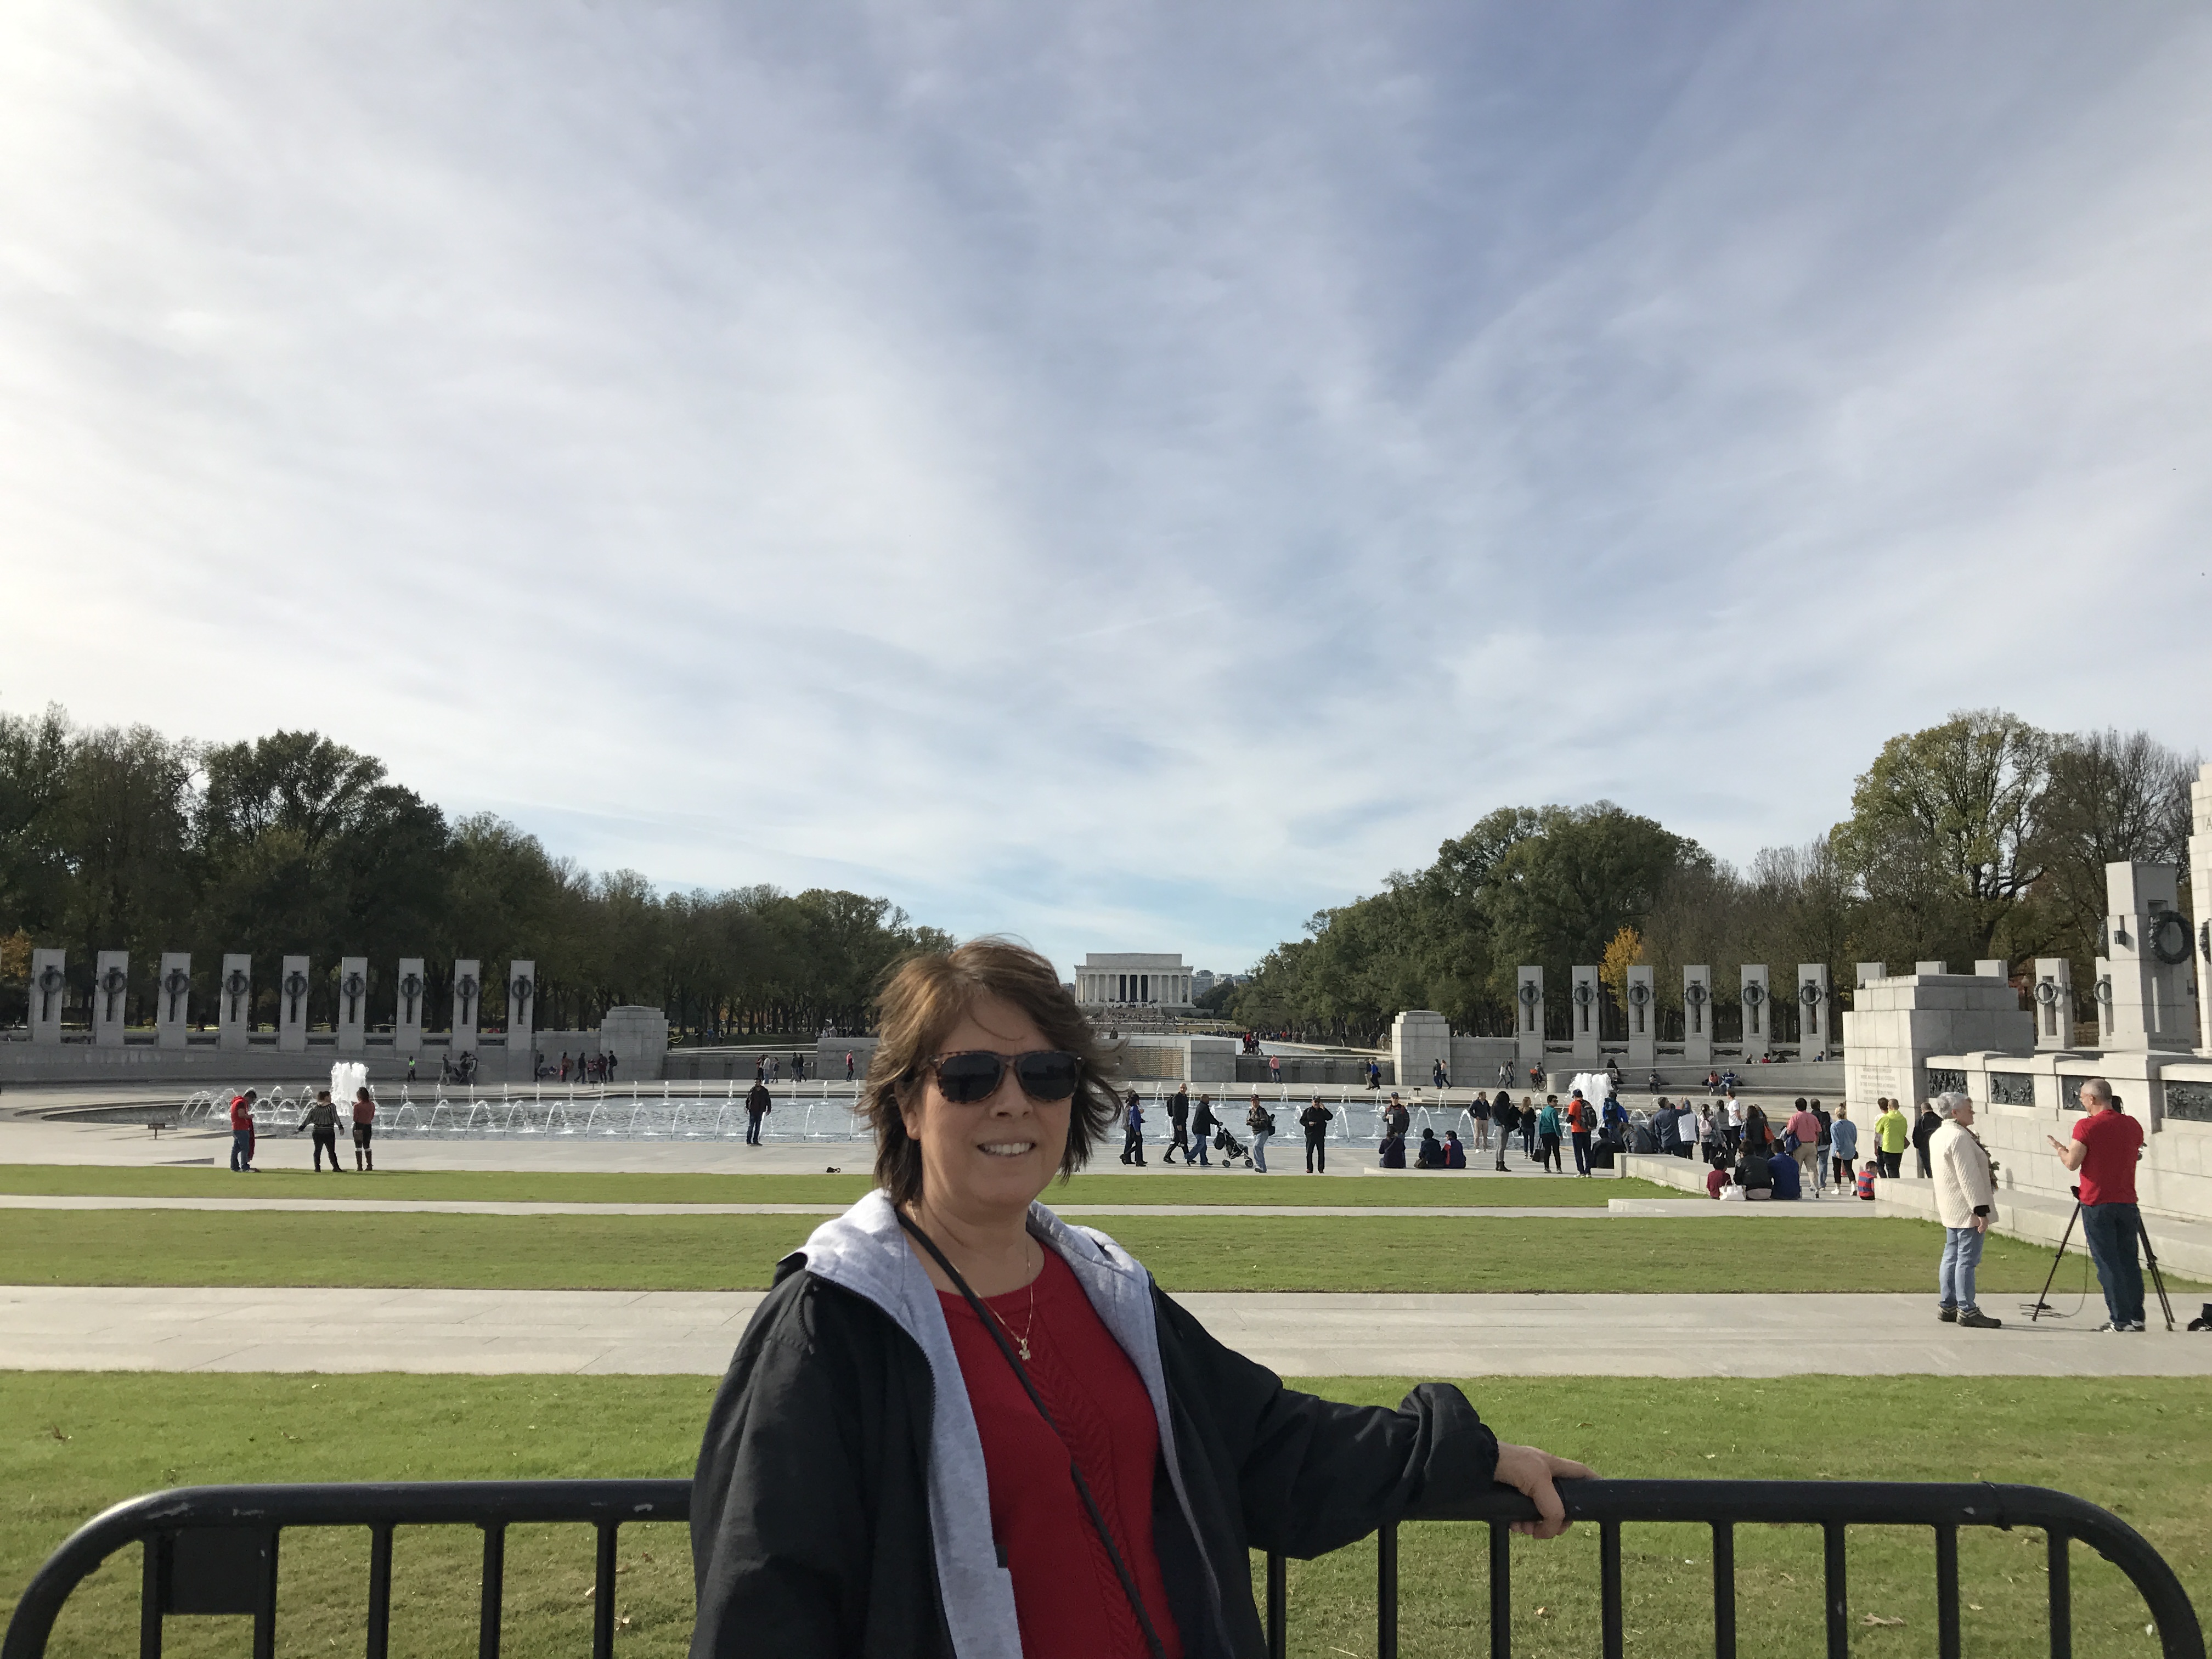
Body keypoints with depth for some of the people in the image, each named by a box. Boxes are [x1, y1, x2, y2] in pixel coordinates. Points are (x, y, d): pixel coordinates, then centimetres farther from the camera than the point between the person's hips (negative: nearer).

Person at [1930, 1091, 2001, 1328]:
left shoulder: (1937, 1136, 14)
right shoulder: (1960, 1137, -19)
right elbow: (1969, 1177, -22)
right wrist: (1981, 1211, -21)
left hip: (1951, 1210, 11)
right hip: (1967, 1210, -11)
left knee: (1951, 1257, 14)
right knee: (1967, 1260, -6)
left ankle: (1947, 1306, 19)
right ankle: (1967, 1310, -4)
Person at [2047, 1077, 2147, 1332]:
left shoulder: (2087, 1127, -13)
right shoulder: (2133, 1126, 5)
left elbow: (2072, 1163, -15)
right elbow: (2134, 1155, 20)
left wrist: (2058, 1147, 4)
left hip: (2097, 1205, -5)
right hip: (2127, 1203, 5)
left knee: (2107, 1263, -1)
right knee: (2129, 1260, 12)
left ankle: (2121, 1320, -1)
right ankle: (2136, 1317, 15)